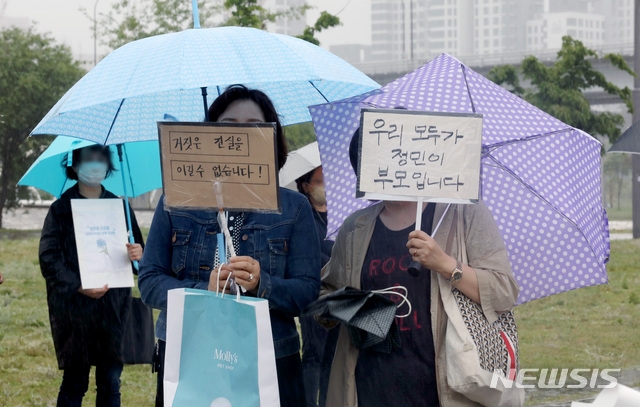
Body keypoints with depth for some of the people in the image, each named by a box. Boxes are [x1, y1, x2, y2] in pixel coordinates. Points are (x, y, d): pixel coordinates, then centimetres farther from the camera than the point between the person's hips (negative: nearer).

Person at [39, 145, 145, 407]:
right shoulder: (61, 209, 2)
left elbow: (137, 248, 14)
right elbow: (49, 259, -5)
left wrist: (137, 253, -11)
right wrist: (78, 286, -19)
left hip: (114, 308, 3)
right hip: (75, 309, -3)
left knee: (110, 382, 3)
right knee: (75, 382, -1)